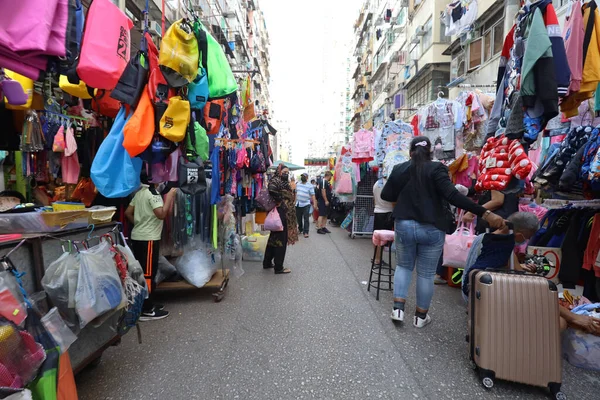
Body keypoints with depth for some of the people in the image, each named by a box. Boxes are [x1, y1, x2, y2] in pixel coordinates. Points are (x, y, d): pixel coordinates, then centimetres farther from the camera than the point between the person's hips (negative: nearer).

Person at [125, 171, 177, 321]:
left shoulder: (139, 193, 12)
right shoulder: (153, 194, -15)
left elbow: (128, 212, 16)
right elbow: (162, 214, -25)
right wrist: (170, 196, -19)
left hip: (137, 237, 9)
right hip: (148, 239, -9)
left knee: (142, 272, 14)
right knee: (148, 273, -3)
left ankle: (145, 304, 25)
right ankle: (146, 311, 3)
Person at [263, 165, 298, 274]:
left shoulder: (284, 182, 17)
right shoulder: (276, 180, -13)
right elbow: (272, 190, -34)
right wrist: (279, 201, -22)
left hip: (285, 215, 10)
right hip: (280, 214, -10)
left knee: (274, 238, 16)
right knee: (281, 240, -3)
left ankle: (267, 263, 27)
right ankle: (278, 267, 6)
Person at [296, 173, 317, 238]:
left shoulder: (310, 186, -6)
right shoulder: (298, 184, 10)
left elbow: (313, 195, -8)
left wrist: (314, 204, -15)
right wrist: (295, 201, 18)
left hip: (306, 204, -5)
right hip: (298, 204, 5)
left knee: (306, 218, -6)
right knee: (299, 218, 14)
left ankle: (305, 232, -2)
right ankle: (300, 229, 33)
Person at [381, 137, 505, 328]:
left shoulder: (399, 169, 1)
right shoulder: (436, 168, -10)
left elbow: (385, 195, 8)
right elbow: (453, 196, -21)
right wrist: (485, 213, -23)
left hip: (404, 225, 3)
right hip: (431, 229, -2)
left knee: (403, 266, 21)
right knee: (426, 273, 11)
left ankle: (398, 308, 15)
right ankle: (421, 315, 24)